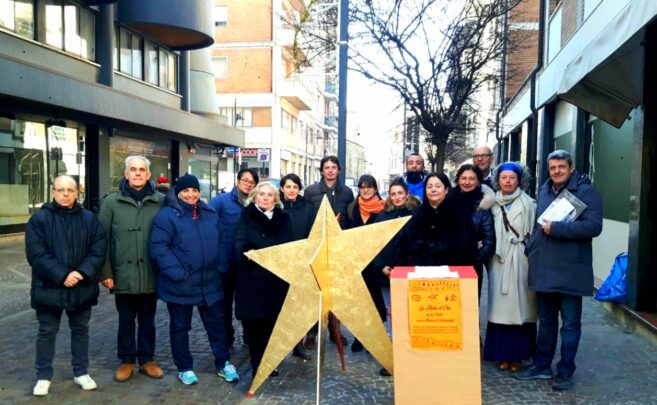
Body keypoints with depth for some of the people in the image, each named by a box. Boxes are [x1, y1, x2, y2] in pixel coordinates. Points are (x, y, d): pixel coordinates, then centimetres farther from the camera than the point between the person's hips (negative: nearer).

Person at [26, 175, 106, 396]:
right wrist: (61, 275, -20)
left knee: (80, 330, 13)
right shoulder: (39, 219, -4)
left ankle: (81, 372, 27)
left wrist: (82, 273, -17)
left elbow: (98, 250, -2)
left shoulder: (89, 219, 2)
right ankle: (43, 376, 25)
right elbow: (36, 254, -12)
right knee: (47, 332, 9)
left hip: (82, 287, 2)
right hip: (49, 287, -2)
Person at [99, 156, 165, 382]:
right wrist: (105, 272, -5)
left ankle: (147, 359, 30)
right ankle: (126, 361, 30)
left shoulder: (160, 201, -2)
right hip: (123, 274, 0)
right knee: (126, 321, 14)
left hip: (151, 275, 1)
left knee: (148, 321, 15)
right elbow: (103, 239, -2)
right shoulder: (111, 202, -2)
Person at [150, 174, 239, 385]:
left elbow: (219, 244, 16)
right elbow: (158, 248, -16)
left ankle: (223, 363, 27)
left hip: (210, 282, 5)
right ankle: (185, 368, 28)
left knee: (217, 323, 12)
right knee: (180, 327, 11)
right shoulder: (166, 215, -10)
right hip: (180, 284, -4)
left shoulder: (210, 214, 8)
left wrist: (220, 267, 6)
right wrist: (177, 272, -22)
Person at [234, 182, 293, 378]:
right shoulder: (246, 216, 7)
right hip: (252, 276, -1)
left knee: (273, 321, 4)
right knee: (253, 321, 1)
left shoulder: (283, 218, 13)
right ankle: (257, 363, 15)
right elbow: (240, 242, -7)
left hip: (277, 276, 2)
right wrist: (247, 252, -27)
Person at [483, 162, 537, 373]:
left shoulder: (528, 204, 0)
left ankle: (517, 355, 13)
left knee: (519, 306, 2)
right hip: (499, 262, 2)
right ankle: (502, 354, 14)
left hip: (520, 261, -2)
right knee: (500, 307, 4)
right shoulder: (493, 204, 8)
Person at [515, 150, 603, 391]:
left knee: (570, 324, 7)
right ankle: (542, 366, 28)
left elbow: (594, 226, -19)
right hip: (544, 269, 6)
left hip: (570, 271, -6)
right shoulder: (544, 192, 14)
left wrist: (557, 228, -21)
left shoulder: (586, 192, -7)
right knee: (546, 321, 16)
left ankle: (565, 373, 19)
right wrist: (531, 249, 11)